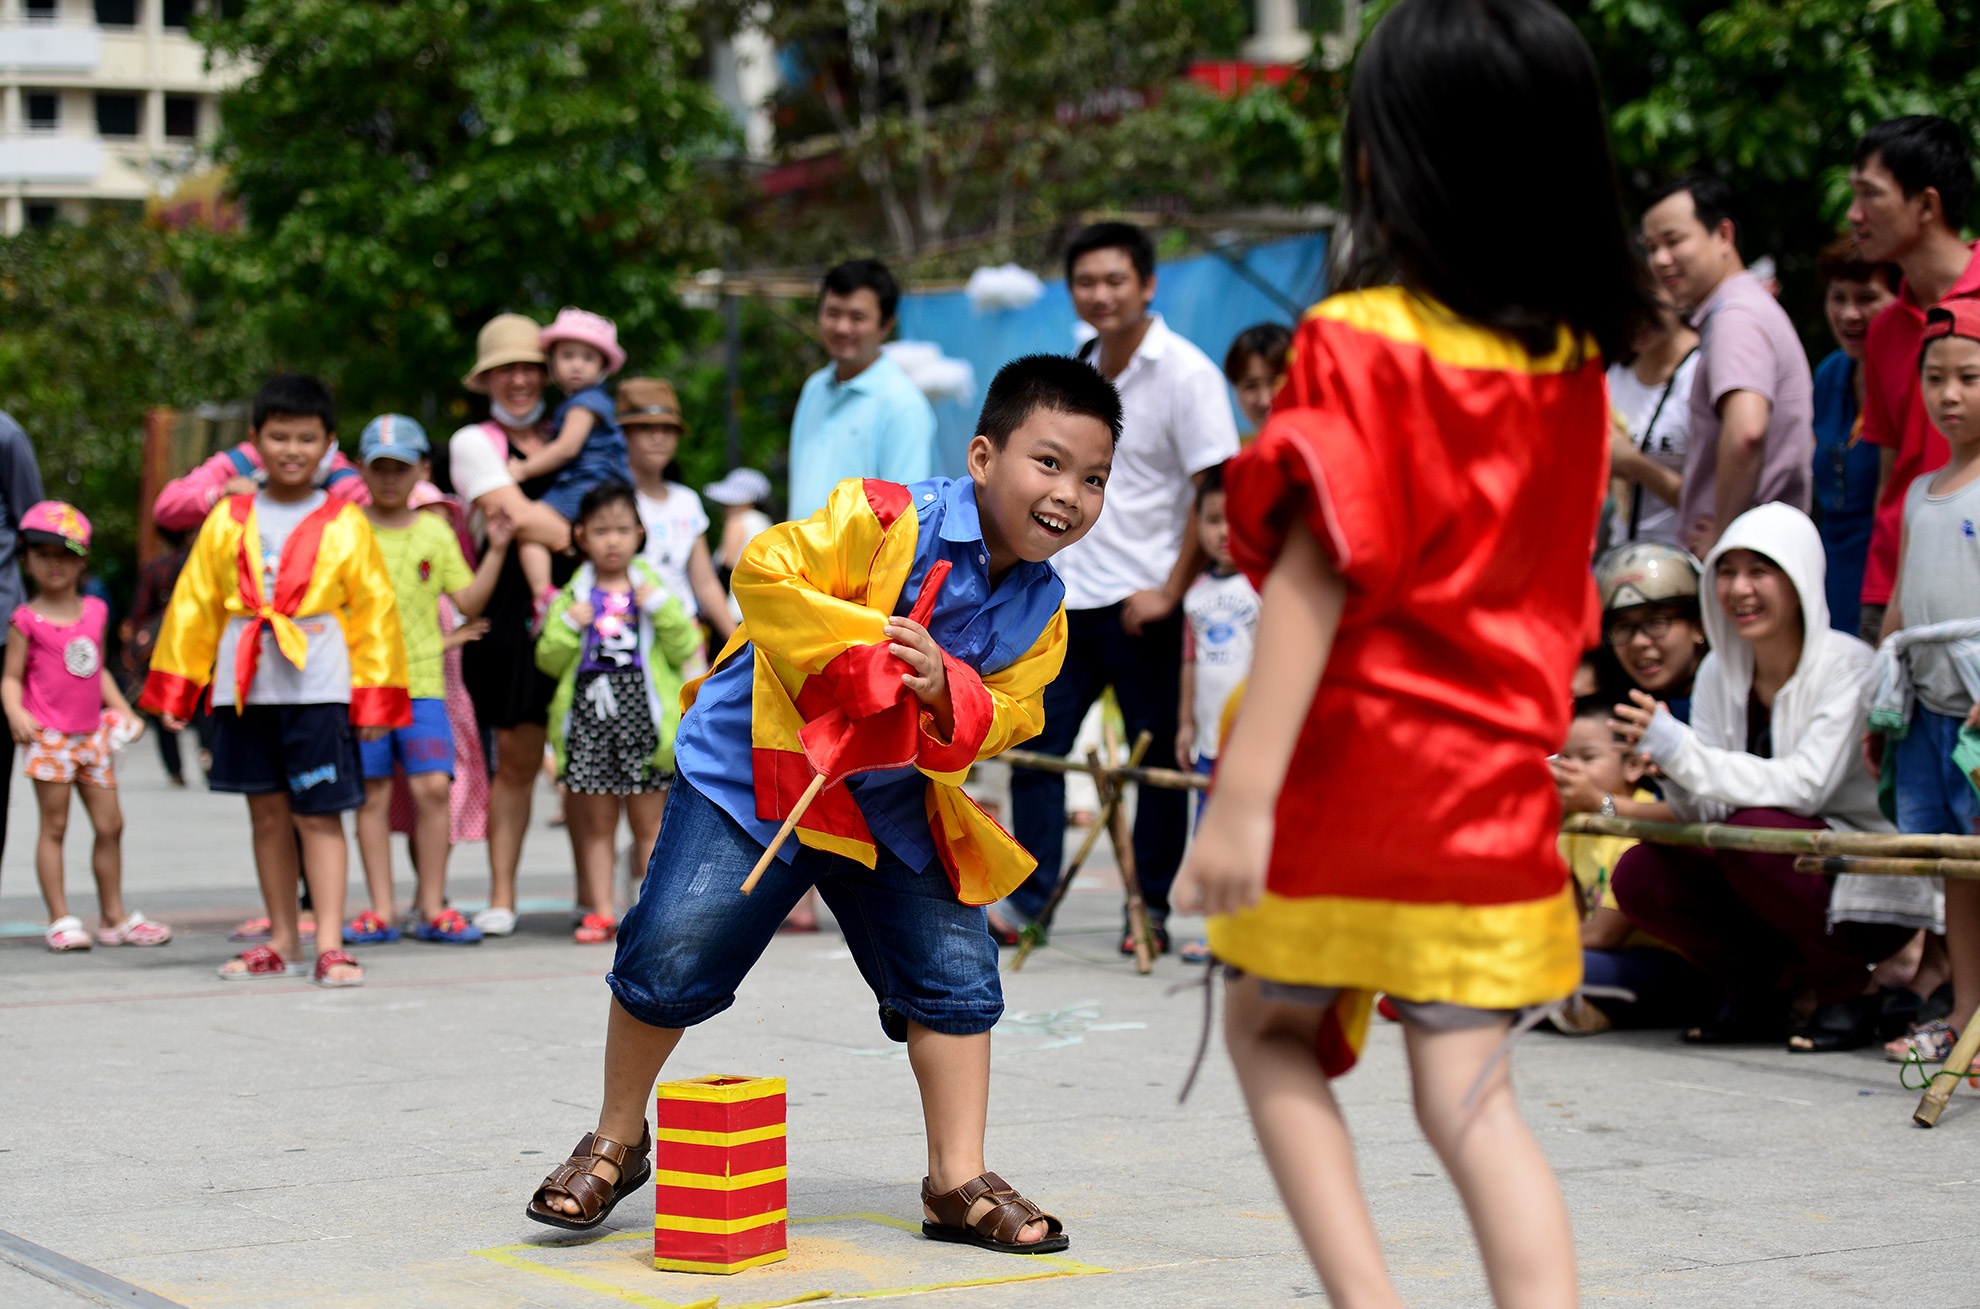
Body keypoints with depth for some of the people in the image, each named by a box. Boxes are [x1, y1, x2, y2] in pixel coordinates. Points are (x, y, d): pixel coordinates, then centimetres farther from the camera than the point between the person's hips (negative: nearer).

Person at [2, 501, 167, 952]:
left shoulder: (94, 612, 11)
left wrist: (123, 710, 13)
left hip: (92, 736, 5)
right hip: (49, 737, -5)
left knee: (110, 824, 7)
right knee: (54, 826, -2)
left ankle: (114, 916, 16)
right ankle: (60, 920, 2)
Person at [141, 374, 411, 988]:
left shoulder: (344, 524, 2)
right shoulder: (228, 520, 8)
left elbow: (374, 611, 2)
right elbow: (194, 604, 12)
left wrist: (375, 697, -1)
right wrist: (176, 690, 10)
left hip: (318, 688, -3)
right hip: (245, 687, 3)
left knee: (319, 815, -5)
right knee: (267, 814, 11)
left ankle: (329, 944, -4)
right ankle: (281, 941, 19)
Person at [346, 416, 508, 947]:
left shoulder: (435, 532, 10)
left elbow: (469, 601, 8)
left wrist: (495, 551, 0)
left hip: (421, 680, 1)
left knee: (434, 786, -9)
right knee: (372, 792, 0)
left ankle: (431, 907, 1)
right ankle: (381, 909, 6)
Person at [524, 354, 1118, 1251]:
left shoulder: (1042, 611, -2)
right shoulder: (889, 520, -21)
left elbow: (1004, 720, -6)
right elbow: (766, 574, -24)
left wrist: (948, 694, -26)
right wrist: (863, 648, -27)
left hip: (893, 805, 5)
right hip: (757, 770, -5)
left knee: (955, 976, -1)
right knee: (668, 964, -8)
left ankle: (958, 1184, 10)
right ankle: (616, 1143, 14)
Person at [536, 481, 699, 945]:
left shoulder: (652, 587, 8)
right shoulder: (574, 596, 9)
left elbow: (685, 649, 1)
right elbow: (549, 660, 7)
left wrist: (661, 607, -10)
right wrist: (567, 624, -8)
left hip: (642, 711, -1)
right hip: (589, 714, 1)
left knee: (649, 821, 1)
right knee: (597, 823, 5)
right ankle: (600, 911, 8)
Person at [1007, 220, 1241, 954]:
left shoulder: (1185, 373, -9)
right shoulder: (1079, 371, 12)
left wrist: (1171, 592, -15)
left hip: (1141, 602, -6)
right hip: (1067, 594, 6)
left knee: (1156, 760, 4)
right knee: (1033, 743, 3)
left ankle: (1152, 912, 13)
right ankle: (1031, 905, 10)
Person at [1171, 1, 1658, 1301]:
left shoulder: (1358, 344, -13)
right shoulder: (1575, 364, 4)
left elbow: (1318, 574, -19)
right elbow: (1557, 589, 11)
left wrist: (1244, 793, -21)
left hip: (1352, 763, -4)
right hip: (1493, 782, 4)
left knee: (1273, 1032, 17)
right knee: (1472, 1101, 4)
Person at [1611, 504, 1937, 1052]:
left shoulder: (1847, 666, -15)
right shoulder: (1720, 671, 3)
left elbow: (1805, 787, -28)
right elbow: (1705, 811, -3)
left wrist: (1680, 750, -33)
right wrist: (1670, 766, -25)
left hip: (1873, 883, -6)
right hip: (1781, 885, 6)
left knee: (1752, 830, -32)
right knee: (1638, 875, -17)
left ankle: (1848, 989, -9)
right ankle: (1765, 988, 6)